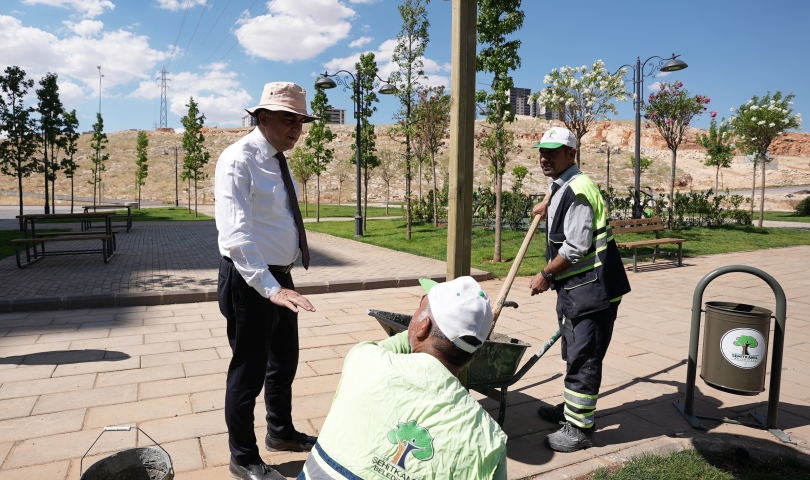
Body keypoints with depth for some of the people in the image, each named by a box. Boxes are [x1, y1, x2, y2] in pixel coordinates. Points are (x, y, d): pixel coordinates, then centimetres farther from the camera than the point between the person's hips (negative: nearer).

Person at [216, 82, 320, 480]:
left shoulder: (278, 161, 10)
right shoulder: (238, 160, -18)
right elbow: (235, 234, -29)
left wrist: (280, 282, 17)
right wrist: (270, 287, -35)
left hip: (279, 278, 9)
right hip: (249, 282, -9)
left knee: (285, 360, 22)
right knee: (249, 370, 6)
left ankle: (281, 433, 44)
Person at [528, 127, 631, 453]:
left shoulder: (578, 191, -19)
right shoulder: (560, 185, 13)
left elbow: (575, 248, -23)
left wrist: (546, 275, -14)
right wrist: (547, 203, 43)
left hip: (590, 289, -11)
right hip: (574, 287, 11)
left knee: (583, 358, -3)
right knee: (575, 354, 21)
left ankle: (579, 430, 8)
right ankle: (571, 410, 36)